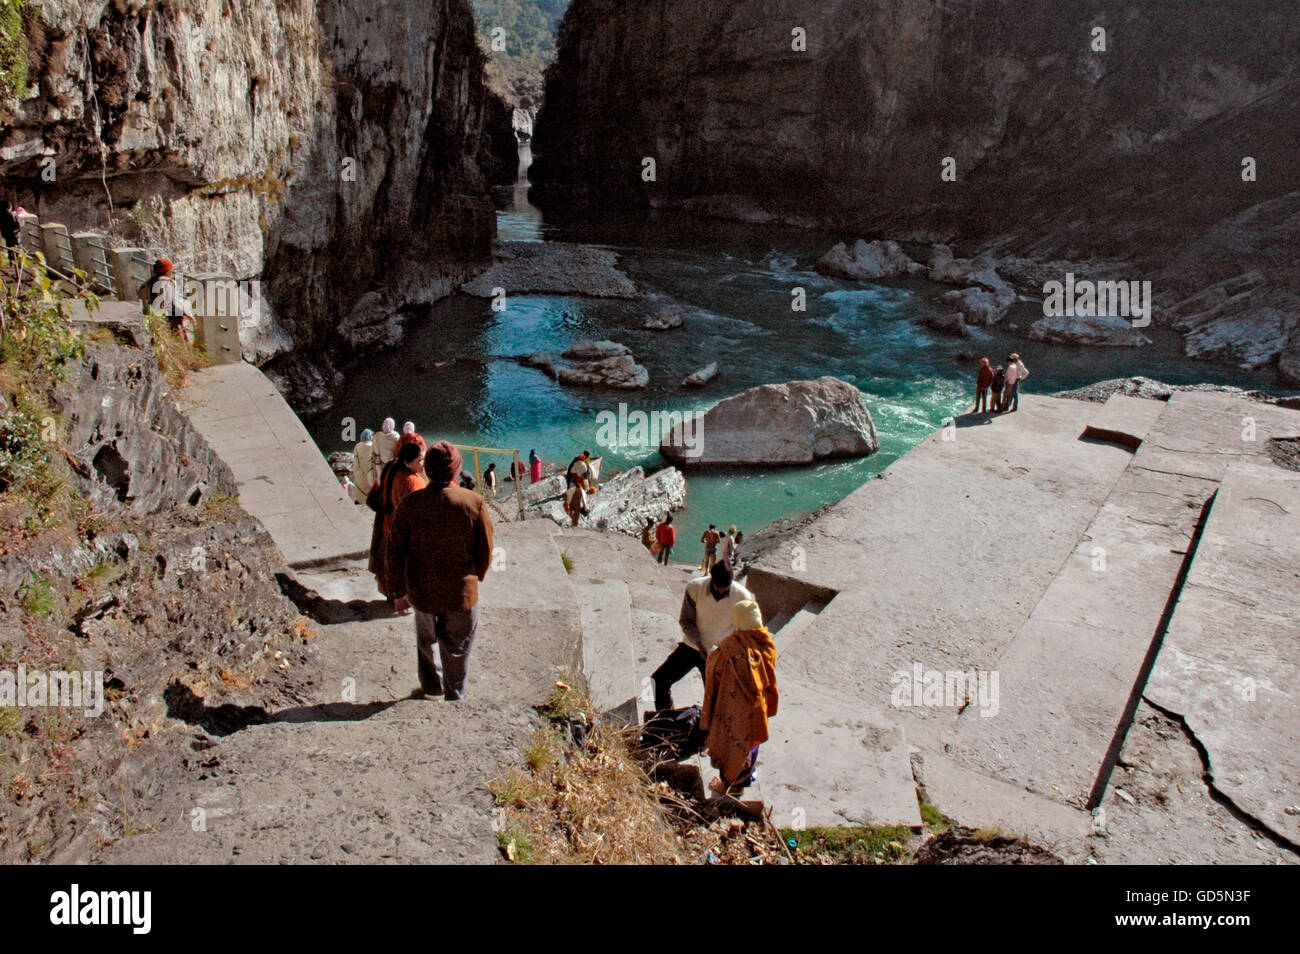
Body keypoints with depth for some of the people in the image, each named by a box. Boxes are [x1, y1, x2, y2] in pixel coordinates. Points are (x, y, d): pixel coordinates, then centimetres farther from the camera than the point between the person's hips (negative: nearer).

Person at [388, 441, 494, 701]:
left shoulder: (410, 504, -11)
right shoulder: (474, 502, -13)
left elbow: (395, 551, -6)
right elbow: (485, 552, -6)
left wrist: (399, 590, 6)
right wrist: (475, 578, 13)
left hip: (422, 591, 2)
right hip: (461, 592, -2)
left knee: (426, 640, 26)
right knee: (456, 649, 15)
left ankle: (431, 687, 43)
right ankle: (455, 698, 27)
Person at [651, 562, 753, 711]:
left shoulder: (742, 596, -18)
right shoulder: (695, 588, -18)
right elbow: (685, 620, -9)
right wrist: (700, 645, -21)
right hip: (691, 646, 2)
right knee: (658, 682, 2)